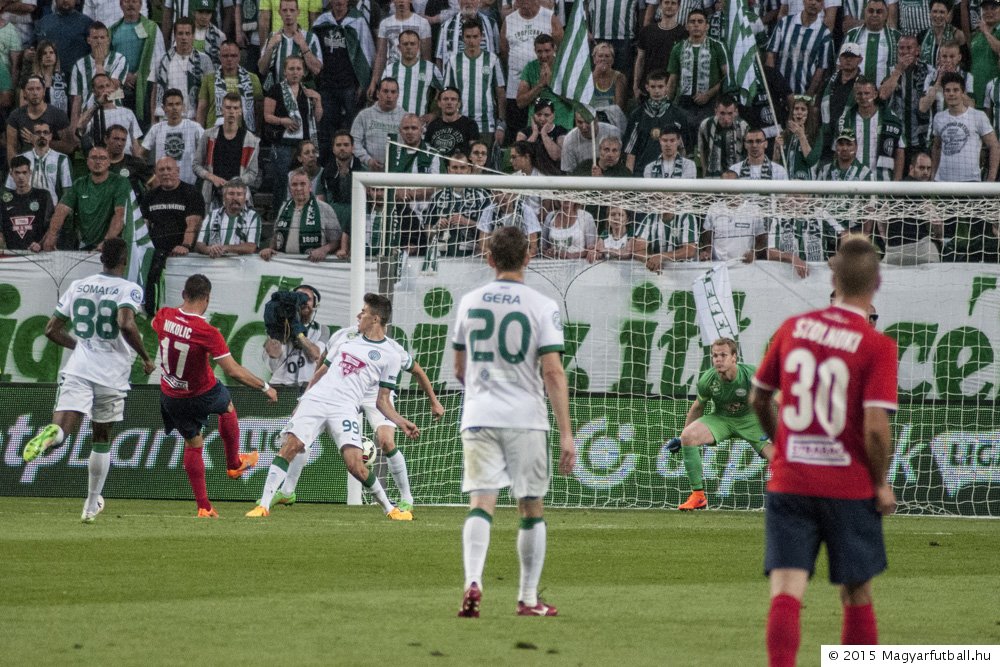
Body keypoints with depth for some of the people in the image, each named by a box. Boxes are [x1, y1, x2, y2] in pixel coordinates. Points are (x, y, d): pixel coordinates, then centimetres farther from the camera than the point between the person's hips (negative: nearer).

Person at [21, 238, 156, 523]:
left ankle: (51, 435, -52)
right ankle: (92, 506, 26)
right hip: (111, 374, -1)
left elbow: (51, 330, 13)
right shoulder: (129, 289, -3)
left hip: (78, 370, 1)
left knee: (62, 429, -13)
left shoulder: (78, 286, 11)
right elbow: (126, 325, -22)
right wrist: (145, 358, -8)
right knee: (102, 438, 18)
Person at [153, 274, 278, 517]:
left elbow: (153, 324, 14)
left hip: (171, 398, 3)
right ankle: (234, 464, 43)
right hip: (203, 396, -3)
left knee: (193, 444, 16)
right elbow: (233, 371, -27)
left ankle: (203, 506, 13)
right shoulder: (207, 332, -29)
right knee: (227, 406, 30)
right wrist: (265, 387, -15)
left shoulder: (164, 317, -15)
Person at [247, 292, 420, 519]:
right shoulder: (346, 339, 20)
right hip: (315, 399, 3)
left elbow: (383, 401, 9)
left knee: (355, 465, -18)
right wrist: (301, 403, 25)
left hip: (345, 408, -3)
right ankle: (264, 505, -13)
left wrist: (402, 423, -5)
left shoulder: (390, 356, 8)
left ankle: (390, 508, 2)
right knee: (289, 446, -15)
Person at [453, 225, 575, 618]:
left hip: (477, 417, 2)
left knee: (480, 503, -4)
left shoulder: (469, 303, 7)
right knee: (531, 509, 10)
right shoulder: (541, 307, -5)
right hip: (525, 419, -2)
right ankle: (528, 599, 14)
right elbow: (553, 372, -11)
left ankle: (473, 582, -26)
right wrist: (566, 433, -11)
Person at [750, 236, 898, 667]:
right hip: (850, 486, -2)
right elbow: (876, 427, -19)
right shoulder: (877, 346, -11)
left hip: (787, 482, 2)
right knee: (857, 593, 14)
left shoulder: (793, 328, 2)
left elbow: (758, 398, 13)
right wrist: (882, 484, -3)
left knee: (786, 591, -4)